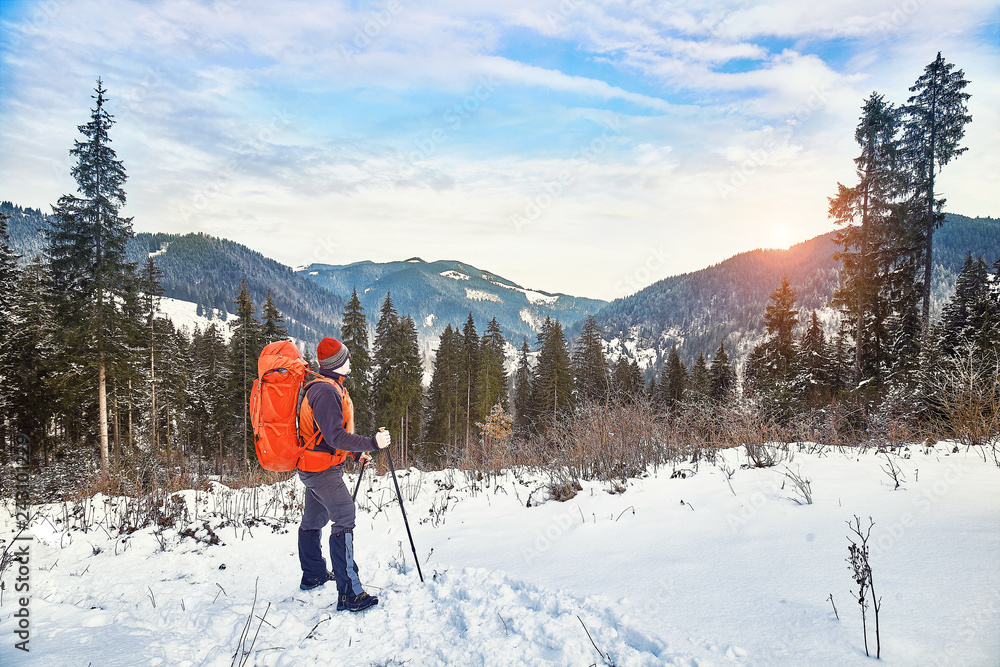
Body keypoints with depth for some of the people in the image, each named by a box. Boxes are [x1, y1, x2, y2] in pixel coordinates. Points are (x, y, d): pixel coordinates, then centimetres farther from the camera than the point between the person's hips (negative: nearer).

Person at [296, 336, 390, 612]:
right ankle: (348, 594, -16)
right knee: (344, 520, -14)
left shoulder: (332, 387, 13)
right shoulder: (326, 391, -22)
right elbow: (335, 436, -28)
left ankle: (313, 576, 39)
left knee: (313, 520, 22)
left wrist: (356, 453, 19)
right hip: (322, 468, -11)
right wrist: (372, 443, -28)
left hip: (312, 467, 11)